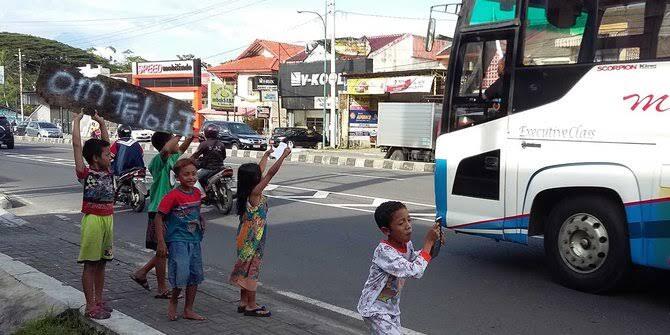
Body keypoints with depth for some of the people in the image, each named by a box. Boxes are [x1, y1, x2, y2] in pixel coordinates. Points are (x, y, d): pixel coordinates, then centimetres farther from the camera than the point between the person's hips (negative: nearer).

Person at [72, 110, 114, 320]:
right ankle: (90, 306, 7)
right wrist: (77, 120, -5)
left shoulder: (107, 172, 9)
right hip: (92, 220, -6)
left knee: (101, 262, 13)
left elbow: (105, 143, 18)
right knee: (90, 264, 1)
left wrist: (101, 122, 20)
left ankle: (99, 301, 23)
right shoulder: (85, 173, -8)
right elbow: (77, 145, -12)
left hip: (108, 219, 6)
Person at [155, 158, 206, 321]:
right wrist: (161, 242, -15)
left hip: (195, 240, 7)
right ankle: (173, 302, 16)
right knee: (181, 274, -13)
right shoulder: (173, 196, -15)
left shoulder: (197, 193, 5)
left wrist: (200, 222, 4)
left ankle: (188, 310, 23)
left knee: (195, 275, 10)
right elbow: (159, 217, -12)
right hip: (178, 240, -7)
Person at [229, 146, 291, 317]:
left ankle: (243, 302, 23)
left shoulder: (247, 191, 3)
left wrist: (267, 154, 28)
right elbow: (271, 173, -20)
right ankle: (251, 306, 8)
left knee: (246, 269, 15)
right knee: (252, 269, -1)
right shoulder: (255, 192, -19)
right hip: (253, 238, -9)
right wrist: (283, 155, -15)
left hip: (246, 237, 9)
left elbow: (260, 169, 17)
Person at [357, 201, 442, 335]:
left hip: (392, 306, 8)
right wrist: (429, 242, -30)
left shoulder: (407, 244, -6)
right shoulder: (384, 251, -31)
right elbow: (415, 272, -38)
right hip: (375, 309, -8)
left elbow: (414, 258, 16)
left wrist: (433, 243, -2)